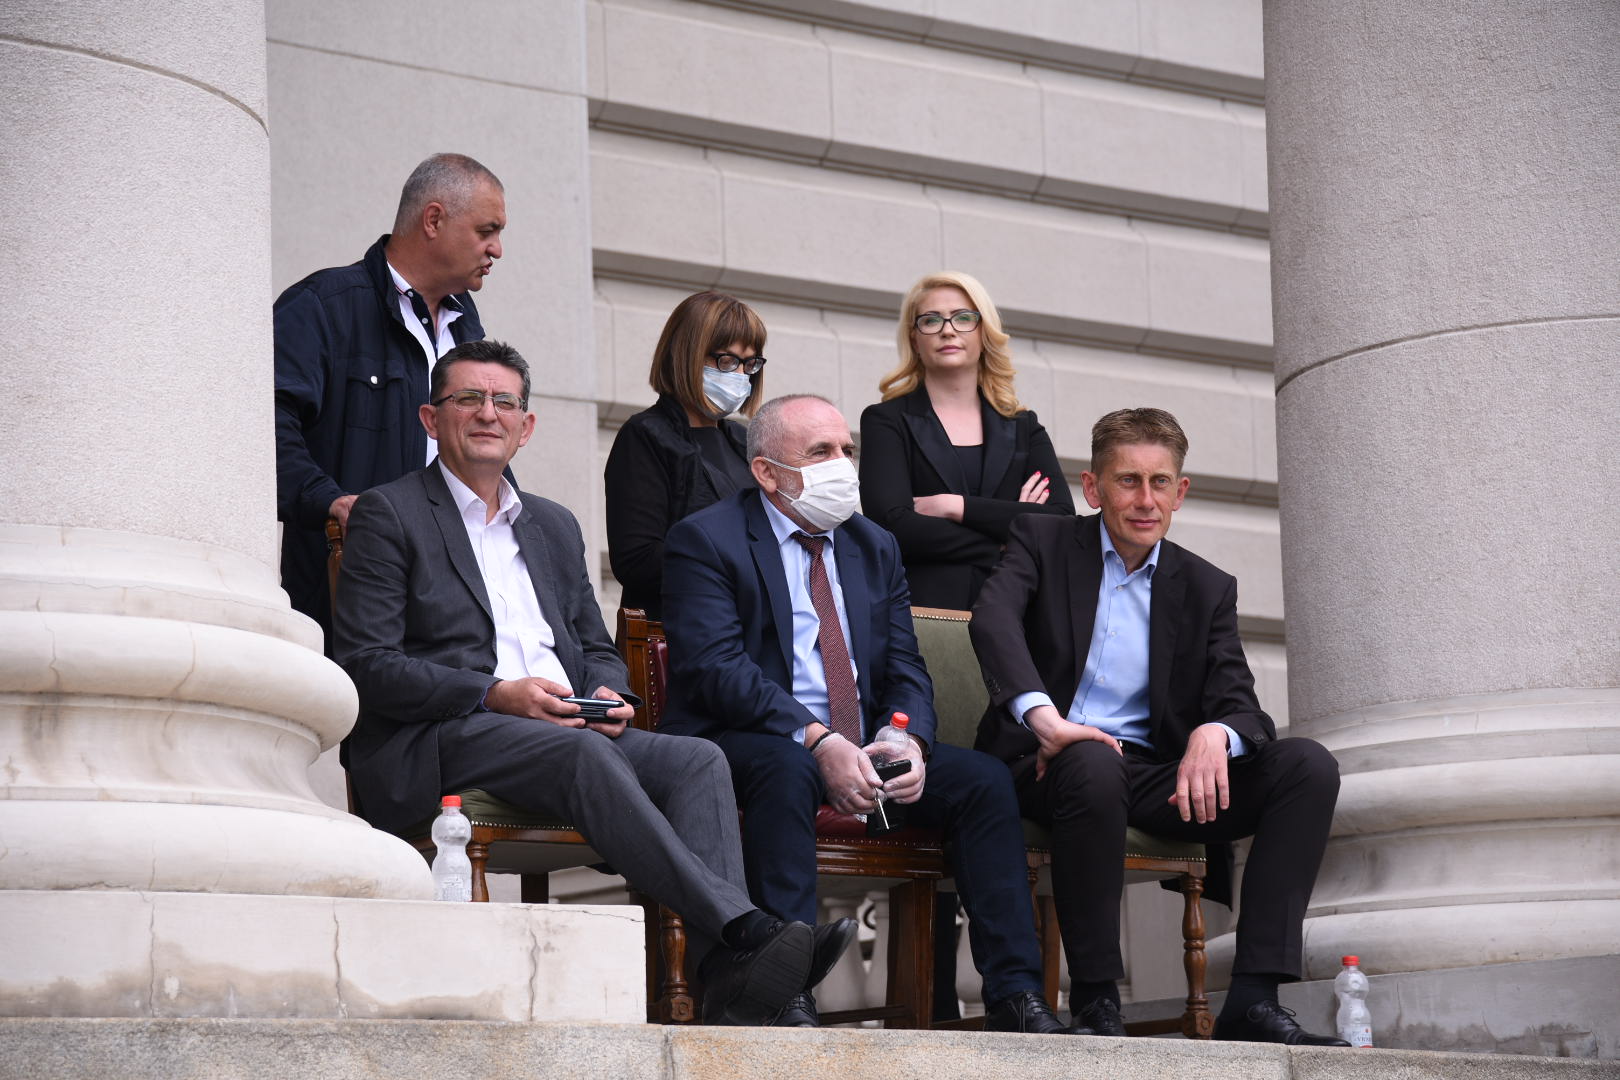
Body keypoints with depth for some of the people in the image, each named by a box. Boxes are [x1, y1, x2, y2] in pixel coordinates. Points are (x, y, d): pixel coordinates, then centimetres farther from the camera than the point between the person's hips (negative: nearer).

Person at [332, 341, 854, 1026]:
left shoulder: (554, 527, 27)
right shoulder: (388, 516, 6)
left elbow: (596, 648, 28)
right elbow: (366, 666, -5)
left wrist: (606, 694, 1)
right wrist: (495, 694, -16)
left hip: (569, 731, 6)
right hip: (438, 741, -6)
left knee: (698, 759, -22)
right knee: (586, 754, -35)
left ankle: (730, 991, -40)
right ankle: (744, 932, -43)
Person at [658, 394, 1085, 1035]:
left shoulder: (875, 548, 18)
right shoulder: (705, 541, -2)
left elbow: (905, 670, 11)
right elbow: (716, 667, -15)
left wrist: (909, 742, -13)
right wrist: (817, 742, -27)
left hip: (866, 748, 6)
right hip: (751, 744, -6)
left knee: (984, 778, -14)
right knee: (786, 768, -38)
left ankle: (1015, 994, -17)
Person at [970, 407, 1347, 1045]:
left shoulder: (1207, 590, 15)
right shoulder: (1042, 543, 6)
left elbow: (1239, 701, 3)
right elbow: (993, 619, -15)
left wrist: (1213, 733, -24)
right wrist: (1043, 717, -34)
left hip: (1156, 775, 4)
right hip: (1054, 760, -4)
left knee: (1308, 765, -17)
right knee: (1095, 765, -40)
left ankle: (1252, 999, -26)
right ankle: (1095, 1003, -28)